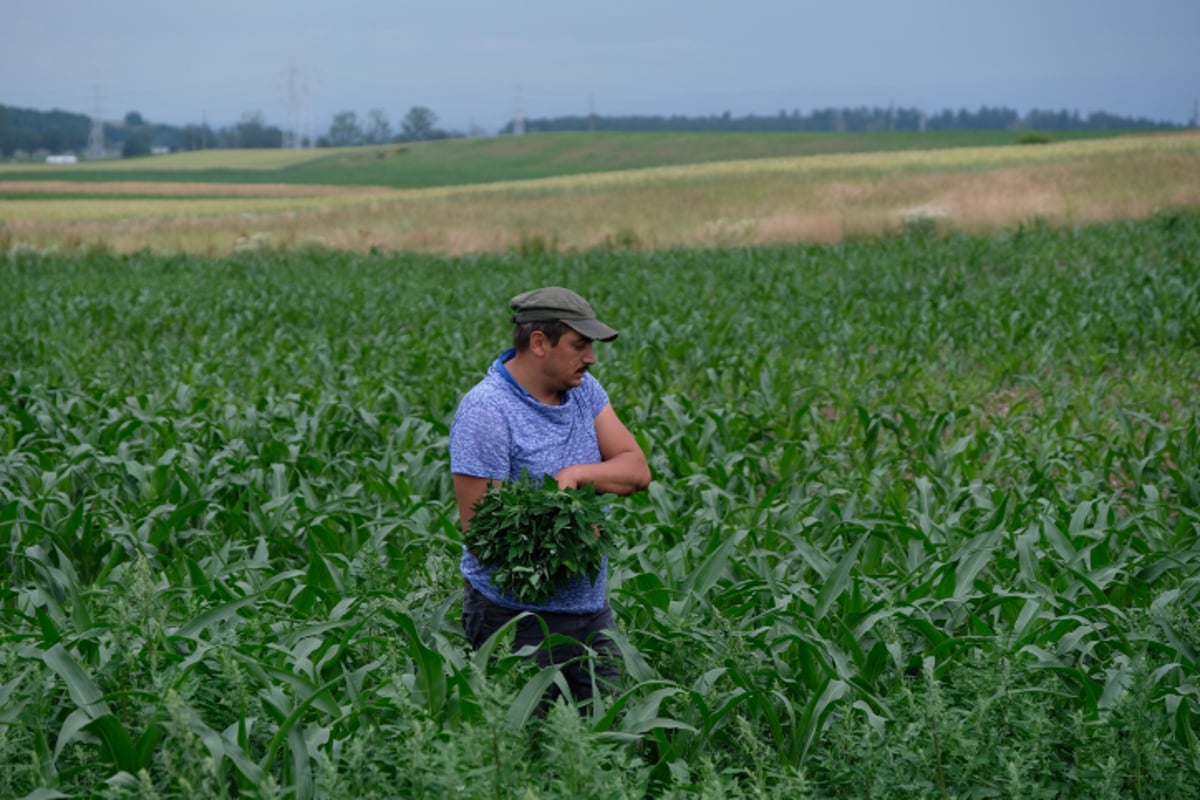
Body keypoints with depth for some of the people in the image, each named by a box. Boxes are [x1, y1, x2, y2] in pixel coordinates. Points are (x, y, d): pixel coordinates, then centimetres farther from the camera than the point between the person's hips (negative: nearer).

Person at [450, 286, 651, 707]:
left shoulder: (583, 389, 7)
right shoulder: (485, 411, -16)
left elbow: (636, 470, 2)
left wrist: (577, 475, -16)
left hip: (591, 606, 7)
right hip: (517, 617, -7)